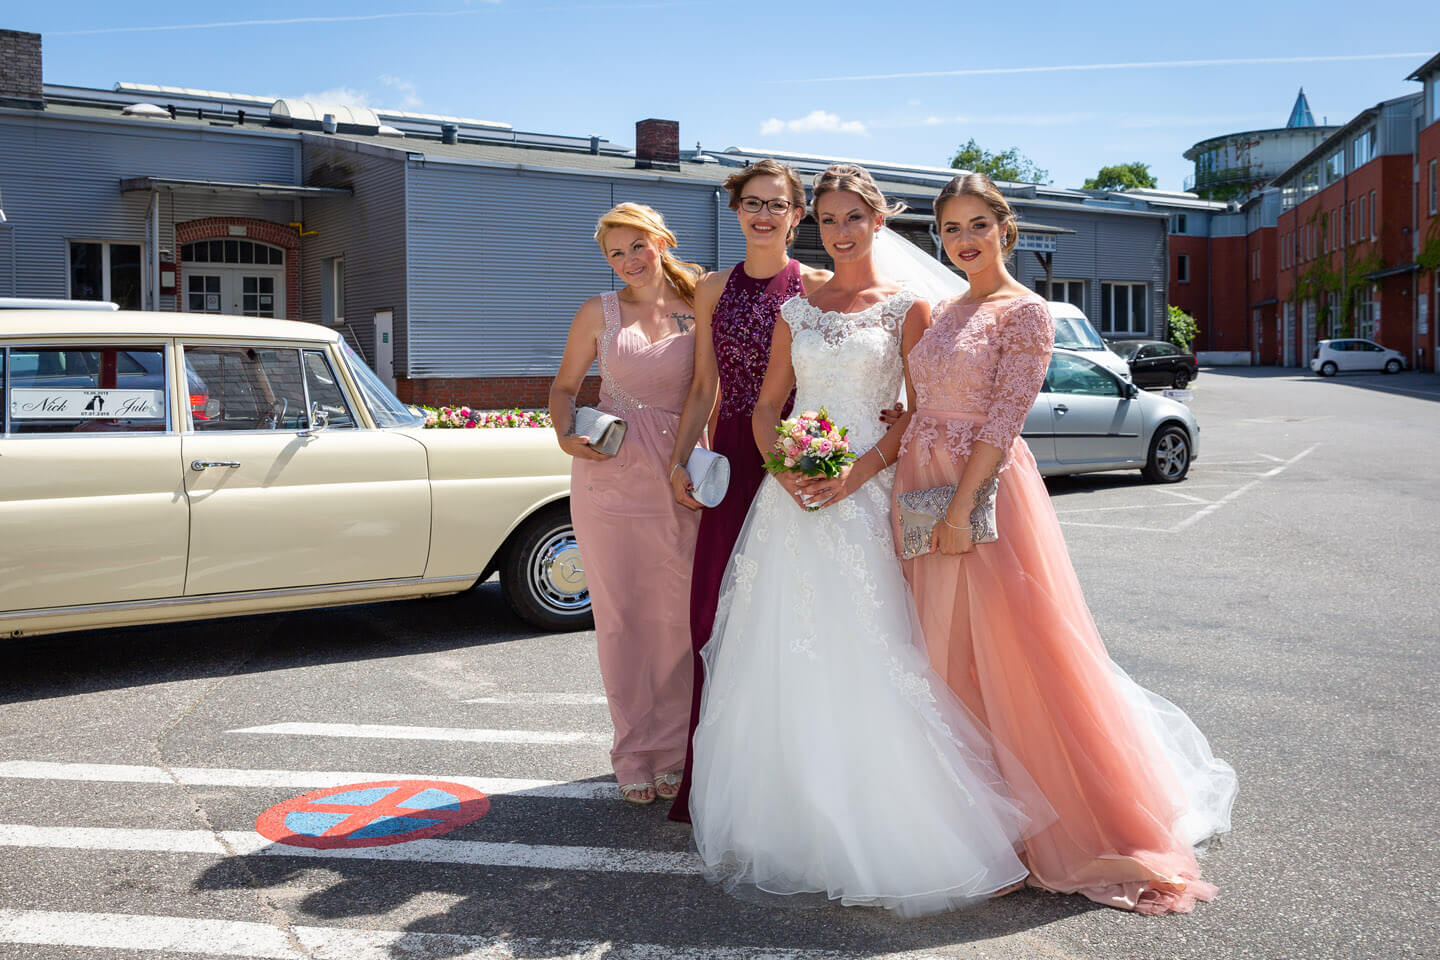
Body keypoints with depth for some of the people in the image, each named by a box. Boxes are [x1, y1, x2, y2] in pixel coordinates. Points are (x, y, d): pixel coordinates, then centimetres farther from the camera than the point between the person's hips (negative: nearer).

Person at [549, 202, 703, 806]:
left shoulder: (700, 309, 5)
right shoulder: (600, 312, 6)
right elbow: (565, 385, 13)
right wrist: (566, 436, -7)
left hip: (681, 477, 0)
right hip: (609, 475, 0)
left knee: (679, 613, 2)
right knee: (621, 615, 4)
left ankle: (671, 750, 18)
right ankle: (635, 753, 17)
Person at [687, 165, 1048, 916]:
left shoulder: (906, 307, 3)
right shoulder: (797, 309, 14)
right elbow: (767, 405, 12)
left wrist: (857, 473, -14)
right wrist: (781, 465, -7)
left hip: (864, 495, -4)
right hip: (791, 497, 4)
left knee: (865, 661, -6)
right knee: (787, 659, 5)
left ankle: (882, 833, 8)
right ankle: (792, 823, 18)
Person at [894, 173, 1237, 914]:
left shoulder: (1025, 311, -7)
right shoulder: (943, 312, 15)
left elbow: (1003, 419, -15)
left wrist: (962, 507, -21)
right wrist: (911, 498, 3)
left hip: (984, 491, -7)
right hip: (921, 486, 7)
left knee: (1003, 650, -3)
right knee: (939, 648, 13)